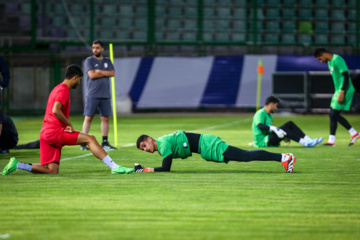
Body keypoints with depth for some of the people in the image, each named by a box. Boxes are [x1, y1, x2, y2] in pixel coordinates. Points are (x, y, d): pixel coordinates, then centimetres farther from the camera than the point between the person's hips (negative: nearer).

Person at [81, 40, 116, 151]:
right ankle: (83, 143, -4)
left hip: (105, 95, 4)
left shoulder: (107, 61, 15)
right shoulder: (89, 60, 3)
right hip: (92, 95, -4)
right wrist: (106, 73, -2)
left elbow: (112, 73, 0)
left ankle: (105, 142, 11)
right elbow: (91, 75, -11)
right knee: (88, 118, -6)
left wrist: (99, 71, -8)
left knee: (105, 118, 4)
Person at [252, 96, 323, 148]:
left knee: (290, 124, -2)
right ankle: (305, 143, -32)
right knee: (283, 129, -28)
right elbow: (260, 126, -29)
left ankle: (308, 140, -13)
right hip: (262, 142, -9)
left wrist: (284, 137, 15)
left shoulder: (269, 115, 20)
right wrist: (273, 128, -43)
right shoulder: (260, 113, -11)